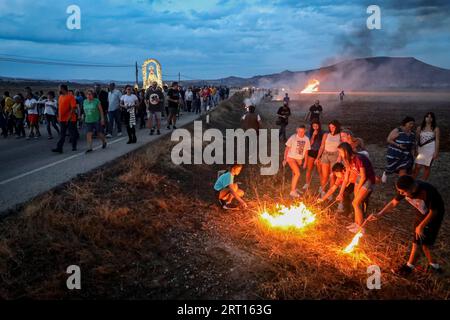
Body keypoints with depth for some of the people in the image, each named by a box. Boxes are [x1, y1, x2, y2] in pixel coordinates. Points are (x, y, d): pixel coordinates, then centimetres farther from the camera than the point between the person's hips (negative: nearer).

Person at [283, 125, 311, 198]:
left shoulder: (306, 139, -1)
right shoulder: (293, 137, -13)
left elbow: (306, 152, 7)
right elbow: (287, 149, -6)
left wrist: (305, 162, 10)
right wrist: (285, 159, -8)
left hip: (299, 159, 4)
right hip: (291, 158, -4)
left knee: (295, 174, 16)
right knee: (297, 174, -16)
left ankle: (294, 189, 35)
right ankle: (292, 191, -8)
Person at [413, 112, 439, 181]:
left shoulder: (436, 129, -1)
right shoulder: (420, 128, 5)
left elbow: (437, 141, -2)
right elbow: (416, 139, 9)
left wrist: (436, 152, -7)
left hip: (430, 150, -1)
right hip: (421, 150, 1)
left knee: (427, 167, 6)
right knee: (417, 166, -6)